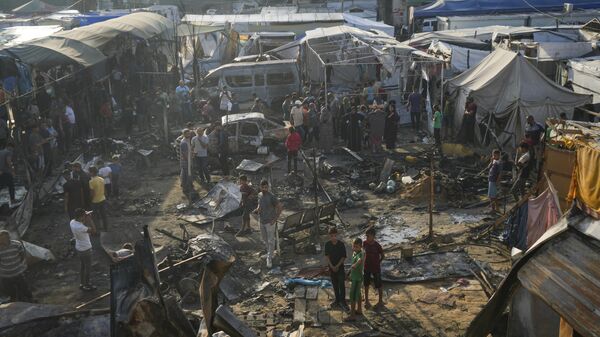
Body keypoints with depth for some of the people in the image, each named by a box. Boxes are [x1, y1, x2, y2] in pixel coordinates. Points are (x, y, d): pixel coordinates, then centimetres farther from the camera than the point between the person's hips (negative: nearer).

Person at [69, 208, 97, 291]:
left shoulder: (72, 222, -9)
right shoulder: (80, 227, -36)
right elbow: (93, 231, -30)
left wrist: (86, 219, -4)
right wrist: (90, 219, -29)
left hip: (78, 248, 9)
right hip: (85, 249, -9)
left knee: (83, 266, 26)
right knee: (88, 268, 12)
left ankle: (82, 283, 40)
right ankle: (87, 286, 28)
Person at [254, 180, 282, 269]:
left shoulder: (271, 197, -20)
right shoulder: (259, 195, 1)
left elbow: (280, 207, -18)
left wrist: (275, 219, -17)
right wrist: (257, 209, -3)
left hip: (270, 222, -7)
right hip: (261, 221, 7)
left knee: (271, 241, 1)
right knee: (265, 240, 19)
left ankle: (269, 259, 8)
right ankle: (269, 252, 40)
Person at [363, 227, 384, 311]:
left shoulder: (377, 246, -20)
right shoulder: (365, 243, -9)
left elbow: (382, 256, -5)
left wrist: (377, 263, -1)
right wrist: (365, 262, 7)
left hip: (376, 268, -4)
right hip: (366, 267, 4)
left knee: (378, 285, 10)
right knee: (366, 285, 15)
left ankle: (380, 302, 27)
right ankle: (366, 300, 32)